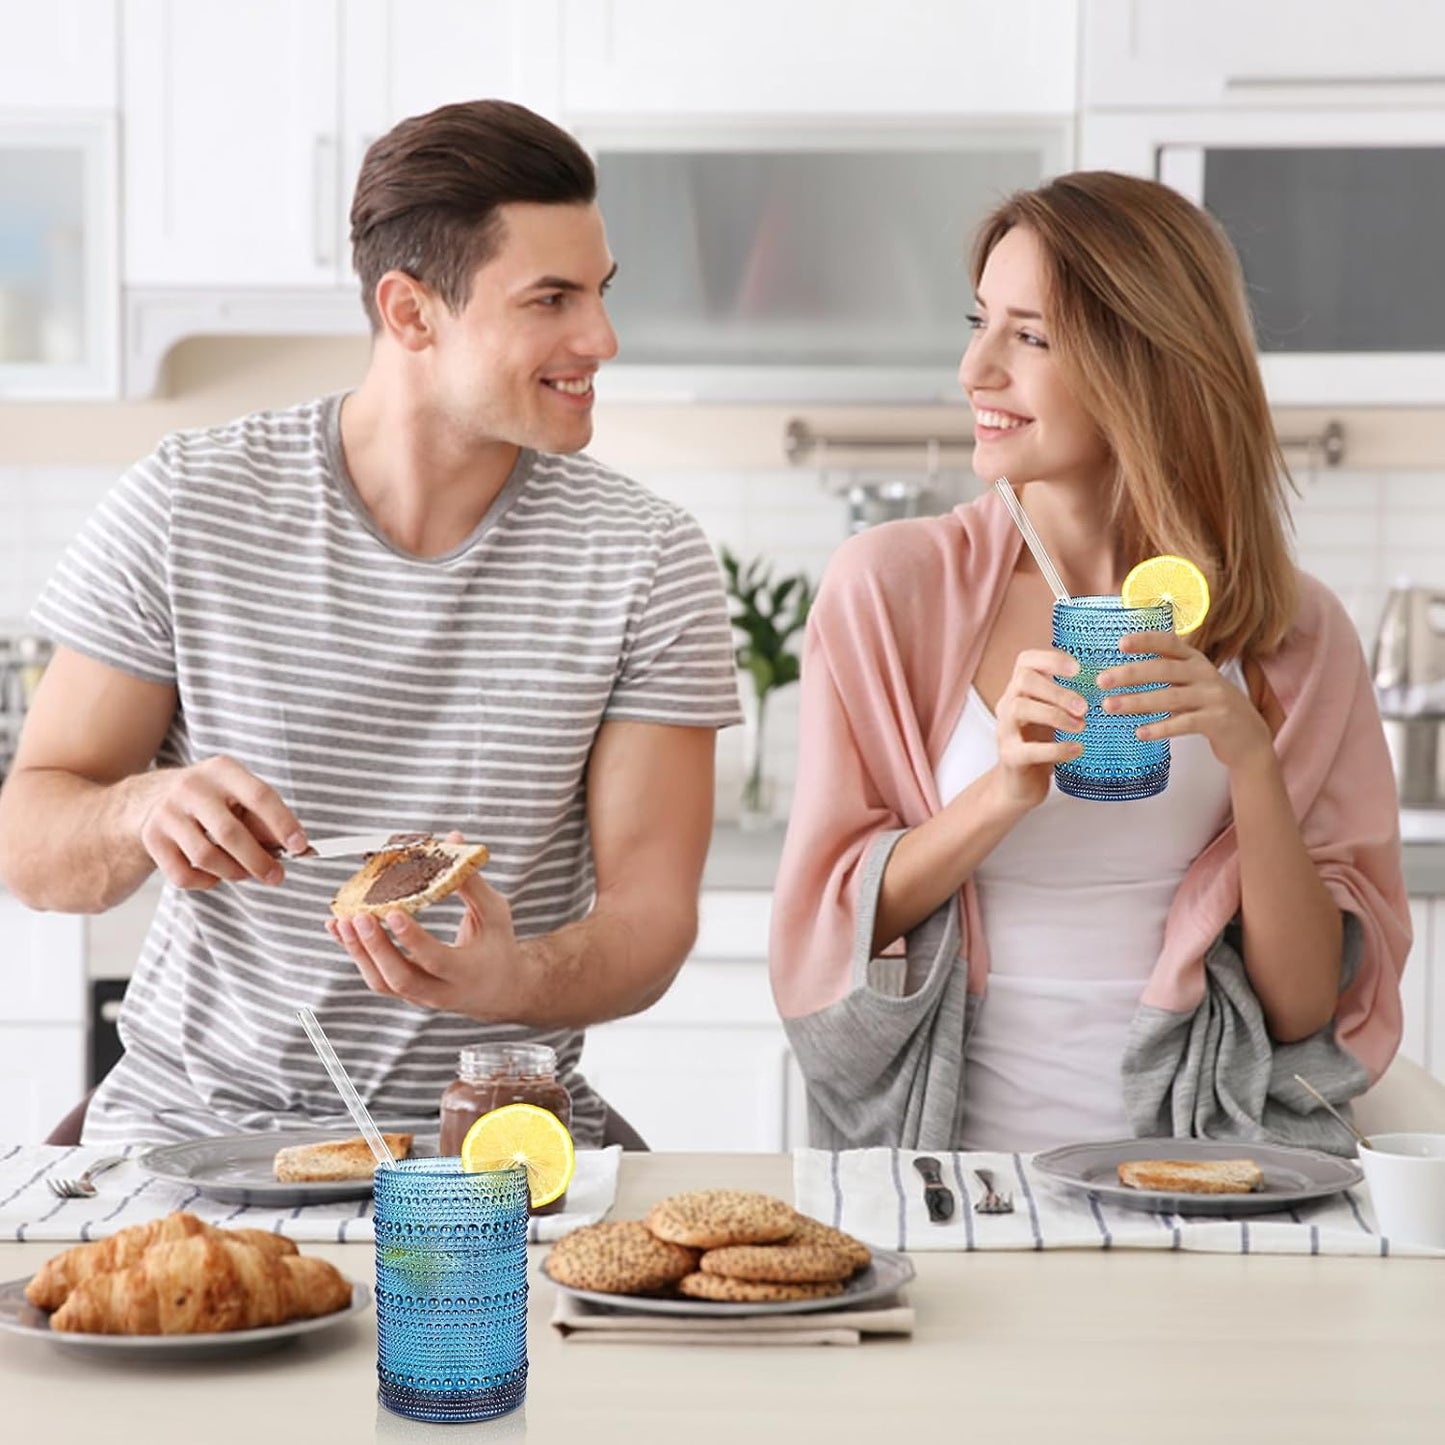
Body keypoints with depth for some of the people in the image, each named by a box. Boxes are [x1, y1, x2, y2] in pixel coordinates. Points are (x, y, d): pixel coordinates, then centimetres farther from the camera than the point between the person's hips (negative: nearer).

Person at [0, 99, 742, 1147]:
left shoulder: (646, 560, -2)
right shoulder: (183, 509, -3)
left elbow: (650, 913, -5)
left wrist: (512, 981, -27)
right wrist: (145, 812, -23)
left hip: (493, 1135, 1)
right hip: (194, 1117, -1)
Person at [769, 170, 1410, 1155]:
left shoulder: (1289, 632, 4)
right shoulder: (892, 587, 2)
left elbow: (1308, 1013, 2)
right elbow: (825, 943, 2)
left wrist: (1252, 766, -13)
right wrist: (1001, 795, -14)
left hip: (1199, 1175, 1)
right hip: (948, 1167, -1)